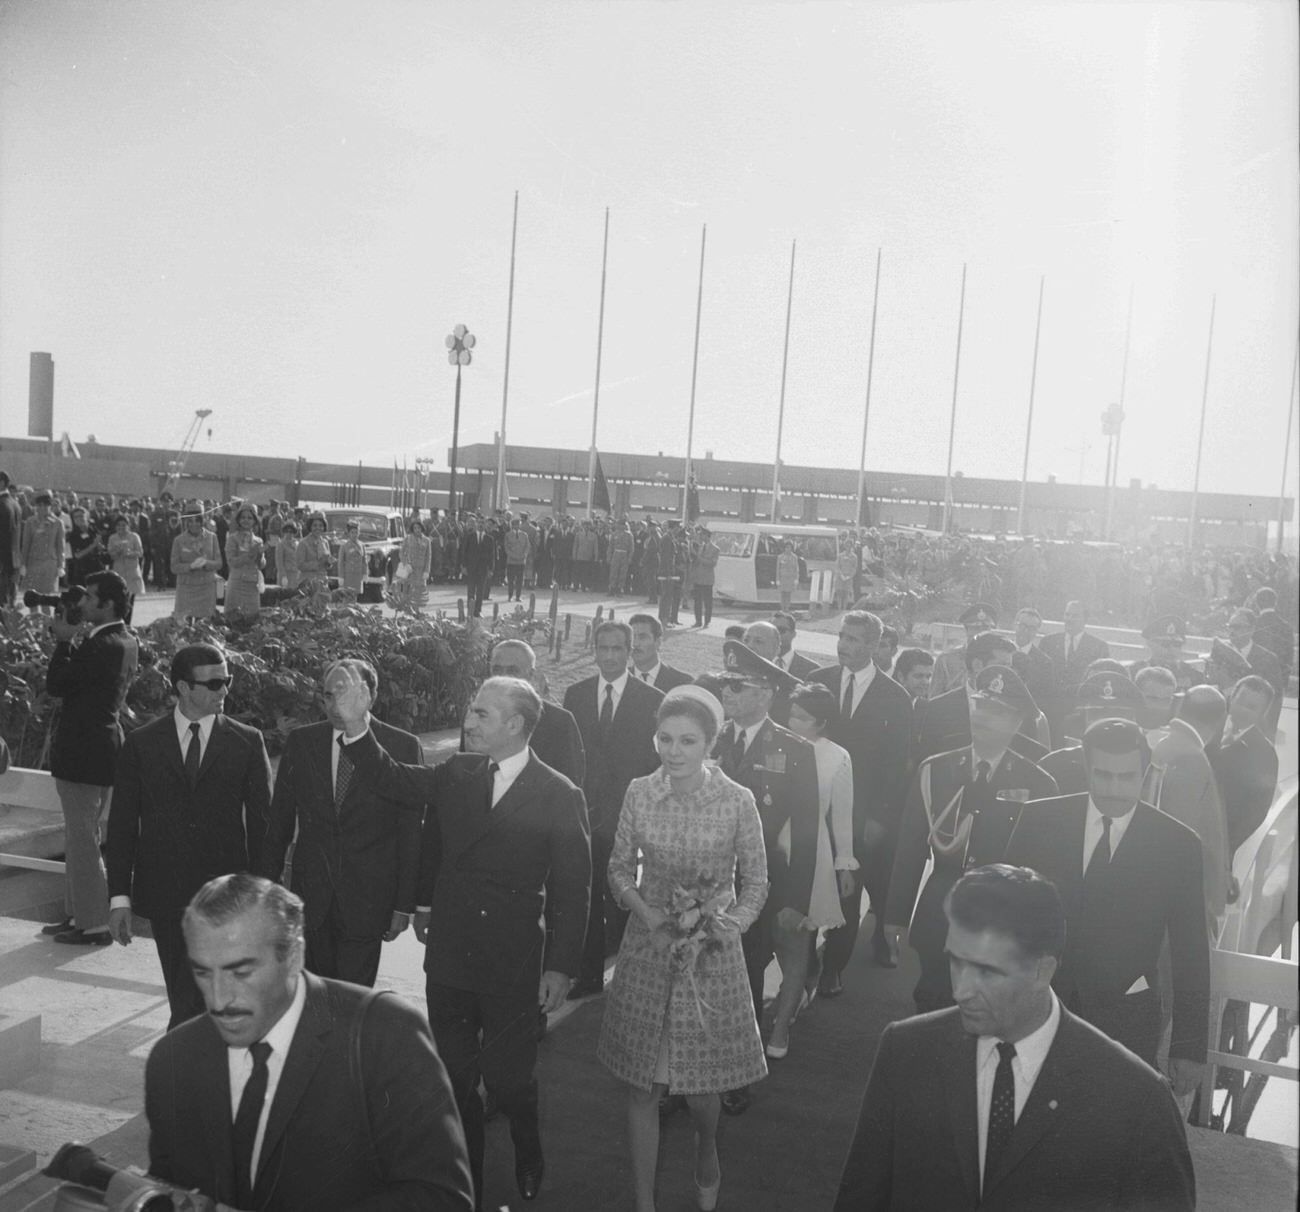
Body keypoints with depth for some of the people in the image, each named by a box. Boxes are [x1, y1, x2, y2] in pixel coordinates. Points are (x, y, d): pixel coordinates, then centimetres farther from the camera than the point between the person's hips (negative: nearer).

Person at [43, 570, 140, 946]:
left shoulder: (104, 645, -21)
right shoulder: (125, 642, 9)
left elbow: (56, 684, -18)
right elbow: (78, 675, 15)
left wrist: (64, 639, -8)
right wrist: (68, 636, 6)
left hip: (84, 752, -10)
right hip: (100, 746, 10)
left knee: (82, 840, -1)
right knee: (81, 838, 18)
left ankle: (95, 924, 6)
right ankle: (78, 914, 28)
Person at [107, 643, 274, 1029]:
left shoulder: (247, 742, 1)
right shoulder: (141, 743, 3)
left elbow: (262, 821, 3)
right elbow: (122, 823, 5)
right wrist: (119, 896, 1)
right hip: (163, 893, 2)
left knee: (191, 999, -13)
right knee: (184, 996, 11)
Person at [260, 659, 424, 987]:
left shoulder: (404, 747, -4)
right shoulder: (300, 741, 4)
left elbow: (411, 833, -2)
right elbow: (280, 821, 9)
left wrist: (404, 904, -3)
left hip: (367, 902, -2)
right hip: (311, 895, 3)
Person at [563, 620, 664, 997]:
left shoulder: (652, 700, -4)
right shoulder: (576, 694, 6)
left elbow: (657, 762, -3)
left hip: (627, 818, -3)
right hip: (583, 812, 3)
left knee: (620, 900, 5)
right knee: (585, 897, 9)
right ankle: (589, 974, 22)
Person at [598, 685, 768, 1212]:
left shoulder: (737, 801, -11)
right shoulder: (639, 793, -5)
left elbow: (755, 883, -1)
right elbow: (620, 870, 3)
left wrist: (732, 922, -19)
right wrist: (648, 914, -14)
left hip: (713, 955, -1)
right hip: (646, 951, 1)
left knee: (701, 1082, 9)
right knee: (642, 1085, 7)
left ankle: (707, 1155, 43)